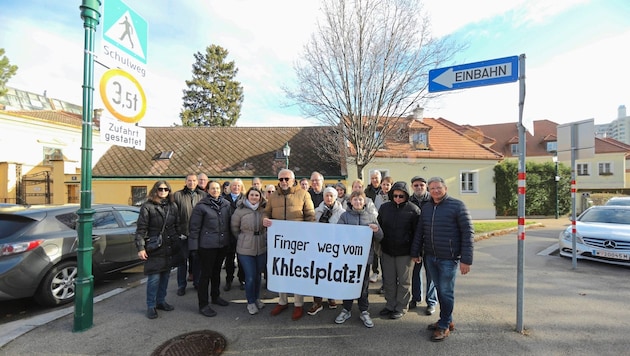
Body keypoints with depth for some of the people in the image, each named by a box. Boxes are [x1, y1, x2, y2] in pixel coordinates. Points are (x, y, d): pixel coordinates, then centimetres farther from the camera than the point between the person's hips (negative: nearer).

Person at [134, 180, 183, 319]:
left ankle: (161, 301, 30)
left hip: (170, 248, 5)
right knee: (154, 278, -1)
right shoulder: (147, 206, -7)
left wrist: (179, 243, 9)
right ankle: (151, 306, 17)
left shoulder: (173, 206, 7)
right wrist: (140, 248, -15)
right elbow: (141, 229, -9)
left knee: (165, 276, 14)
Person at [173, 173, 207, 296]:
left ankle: (197, 282, 31)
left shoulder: (203, 195, 3)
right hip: (183, 233, -2)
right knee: (182, 260, 9)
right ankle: (181, 285, 24)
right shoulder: (178, 195, -2)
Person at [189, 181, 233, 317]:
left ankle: (215, 296, 38)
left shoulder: (226, 204, 5)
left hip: (223, 244, 5)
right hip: (207, 245, -5)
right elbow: (194, 227, -7)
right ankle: (203, 304, 18)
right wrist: (194, 247, -9)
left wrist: (231, 241, 9)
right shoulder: (201, 206, -8)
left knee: (217, 271, 20)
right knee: (205, 274, 4)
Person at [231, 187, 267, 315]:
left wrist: (264, 238, 3)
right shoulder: (240, 210, -8)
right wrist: (243, 239, 6)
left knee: (258, 275, 15)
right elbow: (234, 228, 2)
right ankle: (250, 302, 22)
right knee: (250, 276, 0)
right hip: (245, 248, -3)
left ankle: (257, 298, 36)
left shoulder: (264, 209, -1)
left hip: (262, 247, 3)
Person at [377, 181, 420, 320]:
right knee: (389, 281, 14)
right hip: (387, 251, 4)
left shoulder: (413, 209, -9)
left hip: (405, 252, -3)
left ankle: (401, 307, 27)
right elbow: (379, 227, 10)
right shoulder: (384, 208, 1)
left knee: (403, 281, 11)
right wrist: (379, 245, 9)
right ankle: (390, 305, 31)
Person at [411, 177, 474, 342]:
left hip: (449, 258, -5)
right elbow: (419, 232, 14)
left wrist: (466, 259, -15)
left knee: (446, 292, 4)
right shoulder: (426, 208, 8)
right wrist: (416, 252, 14)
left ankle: (444, 326, 21)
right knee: (439, 289, 16)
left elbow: (468, 232, -11)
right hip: (430, 257, 5)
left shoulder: (457, 205, -9)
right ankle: (448, 320, 34)